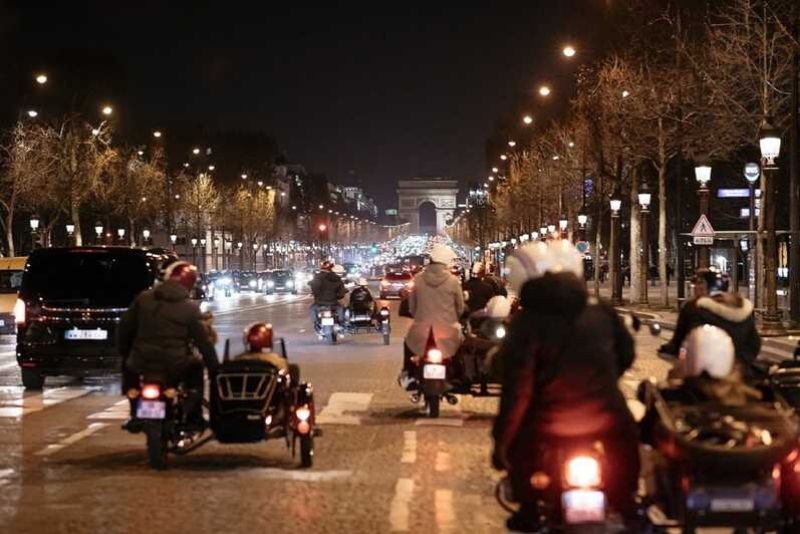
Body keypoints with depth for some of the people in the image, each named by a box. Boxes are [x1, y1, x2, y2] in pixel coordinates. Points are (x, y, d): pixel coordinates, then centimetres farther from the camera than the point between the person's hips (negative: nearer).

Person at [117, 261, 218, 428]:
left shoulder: (143, 299, 4)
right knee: (196, 367, 30)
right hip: (174, 368, -1)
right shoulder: (190, 308, -2)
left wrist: (125, 353, 25)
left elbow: (124, 328, 9)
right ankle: (194, 415, 23)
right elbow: (205, 342, 0)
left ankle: (135, 413, 32)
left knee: (128, 367, 35)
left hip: (142, 364, 2)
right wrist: (215, 369, 11)